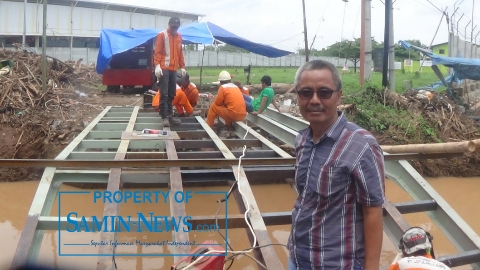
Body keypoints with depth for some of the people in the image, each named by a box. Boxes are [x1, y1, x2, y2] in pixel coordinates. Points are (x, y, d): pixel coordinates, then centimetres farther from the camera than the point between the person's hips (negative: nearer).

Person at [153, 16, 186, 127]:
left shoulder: (179, 37, 15)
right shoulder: (162, 35, -2)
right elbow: (157, 52, -8)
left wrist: (182, 67, 17)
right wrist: (157, 65, -18)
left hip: (173, 69, 6)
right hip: (164, 68, -6)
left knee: (171, 94, 8)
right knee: (164, 94, -8)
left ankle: (170, 116, 15)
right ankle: (164, 117, -7)